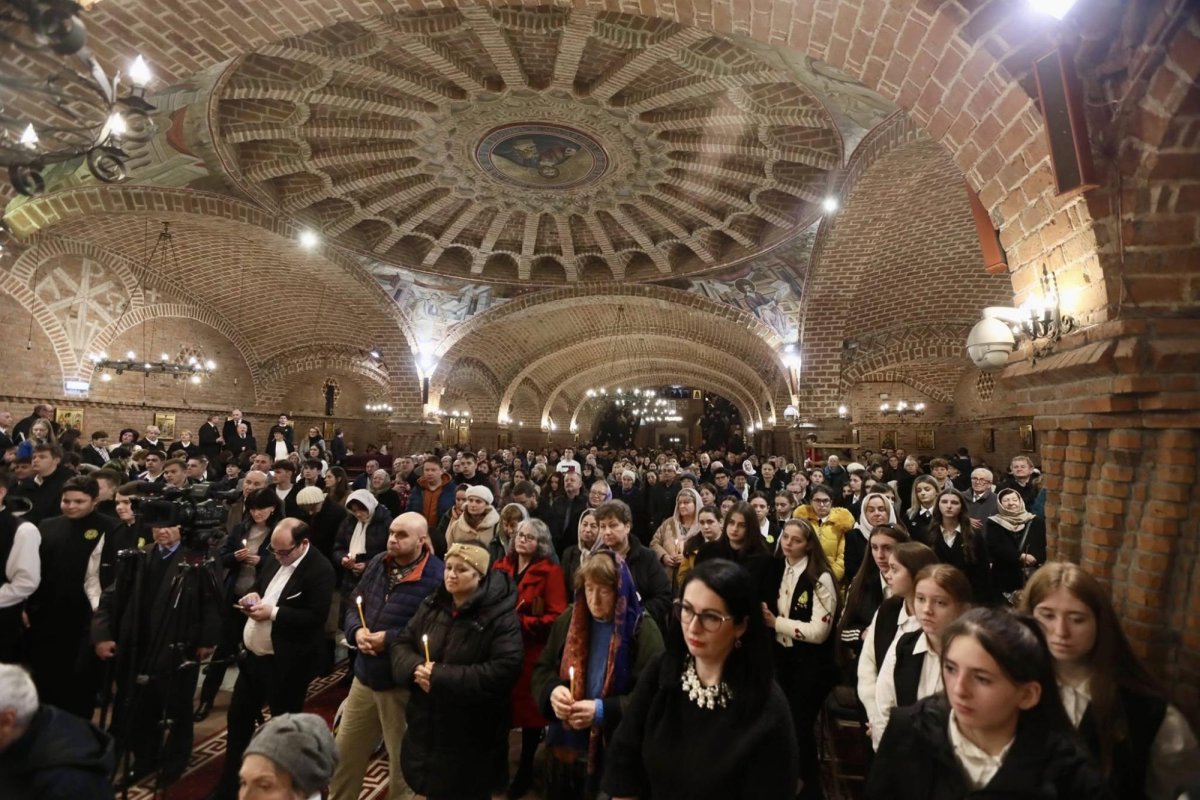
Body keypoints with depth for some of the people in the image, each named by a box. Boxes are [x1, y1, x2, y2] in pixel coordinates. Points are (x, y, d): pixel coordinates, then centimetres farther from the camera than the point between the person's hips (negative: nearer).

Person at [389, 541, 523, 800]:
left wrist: (440, 676, -26)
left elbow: (503, 671, -26)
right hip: (425, 725, 6)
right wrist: (415, 668, -17)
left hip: (469, 734, -6)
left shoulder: (501, 615, -18)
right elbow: (401, 644, 7)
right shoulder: (432, 605, 4)